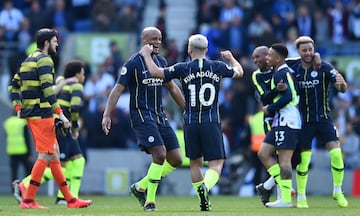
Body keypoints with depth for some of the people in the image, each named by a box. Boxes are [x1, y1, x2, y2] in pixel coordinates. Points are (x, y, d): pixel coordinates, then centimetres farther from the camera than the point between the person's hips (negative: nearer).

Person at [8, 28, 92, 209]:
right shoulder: (44, 60, -10)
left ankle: (70, 199, 15)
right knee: (45, 156, -8)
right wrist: (60, 113, -20)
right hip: (42, 114, -10)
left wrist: (19, 108, 16)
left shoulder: (28, 61, 19)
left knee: (54, 154, 12)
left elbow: (14, 85, 20)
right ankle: (28, 200, -10)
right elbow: (47, 89, -20)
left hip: (30, 114, 10)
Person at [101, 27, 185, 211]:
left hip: (160, 116, 7)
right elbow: (118, 90, -10)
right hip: (142, 115, -7)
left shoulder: (161, 61, 11)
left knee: (176, 160, 2)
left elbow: (172, 88, 24)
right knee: (160, 154, -22)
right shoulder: (133, 63, -8)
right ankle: (150, 201, -10)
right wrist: (107, 115, -18)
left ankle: (140, 187, 17)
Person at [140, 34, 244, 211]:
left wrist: (146, 54, 15)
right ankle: (205, 186, -28)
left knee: (195, 163, 16)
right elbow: (239, 72, 20)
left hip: (191, 123, 1)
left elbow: (155, 72, -2)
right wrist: (230, 58, 40)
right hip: (211, 123, -1)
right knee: (216, 163, 0)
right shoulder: (217, 68, 1)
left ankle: (203, 202, 14)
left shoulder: (183, 69, -4)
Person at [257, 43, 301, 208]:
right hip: (280, 121, 10)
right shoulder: (288, 70, 17)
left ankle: (286, 199, -8)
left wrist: (269, 109, -12)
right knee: (264, 153, 8)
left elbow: (287, 97, -23)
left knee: (284, 159, -9)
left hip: (286, 120, -10)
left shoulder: (279, 74, -12)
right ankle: (284, 187, 8)